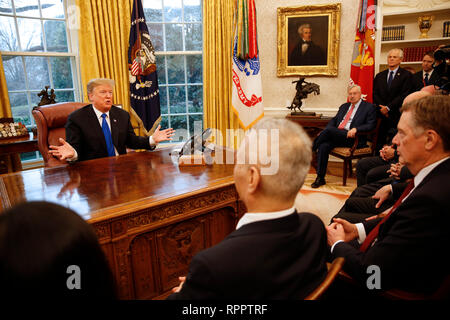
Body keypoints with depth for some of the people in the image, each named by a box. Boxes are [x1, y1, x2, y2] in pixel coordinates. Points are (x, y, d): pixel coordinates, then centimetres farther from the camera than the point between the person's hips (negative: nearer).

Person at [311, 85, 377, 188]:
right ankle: (320, 178, -22)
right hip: (336, 136, 5)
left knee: (329, 130, -30)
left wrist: (355, 129, -19)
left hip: (351, 137, -5)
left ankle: (311, 149, -7)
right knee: (323, 146, -26)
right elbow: (334, 120, 23)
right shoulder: (344, 106, 27)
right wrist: (325, 131, 1)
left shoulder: (369, 107, 9)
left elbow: (371, 125, -1)